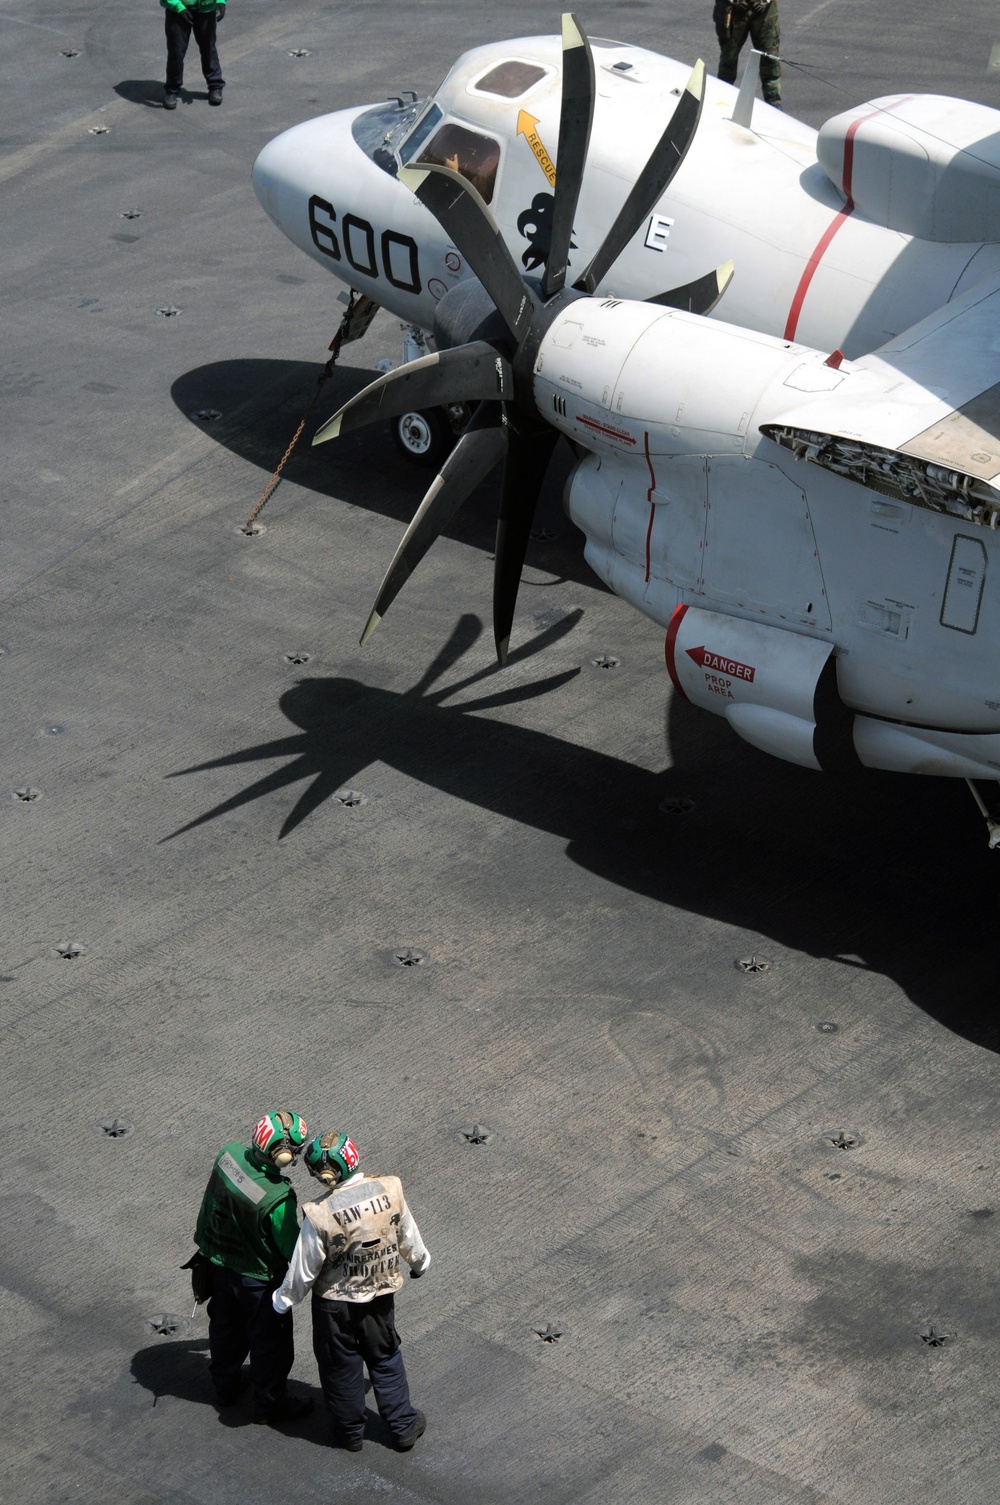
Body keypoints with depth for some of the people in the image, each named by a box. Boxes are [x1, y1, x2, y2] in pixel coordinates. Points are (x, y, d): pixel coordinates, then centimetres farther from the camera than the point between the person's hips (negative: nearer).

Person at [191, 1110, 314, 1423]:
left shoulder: (229, 1154, -22)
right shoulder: (278, 1199, -39)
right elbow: (294, 1251, -24)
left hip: (217, 1260, 6)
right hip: (257, 1278, -6)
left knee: (225, 1326, 29)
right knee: (270, 1342, 18)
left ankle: (225, 1385, 51)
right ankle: (269, 1404, 38)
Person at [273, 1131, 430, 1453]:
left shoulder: (320, 1215, -31)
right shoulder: (389, 1190, -20)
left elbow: (304, 1270, -18)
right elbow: (408, 1236, 0)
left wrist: (283, 1299, 2)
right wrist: (419, 1261, 21)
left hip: (336, 1303, -3)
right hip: (380, 1295, 3)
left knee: (341, 1367, 20)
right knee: (386, 1360, 25)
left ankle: (349, 1432, 38)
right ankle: (404, 1427, 37)